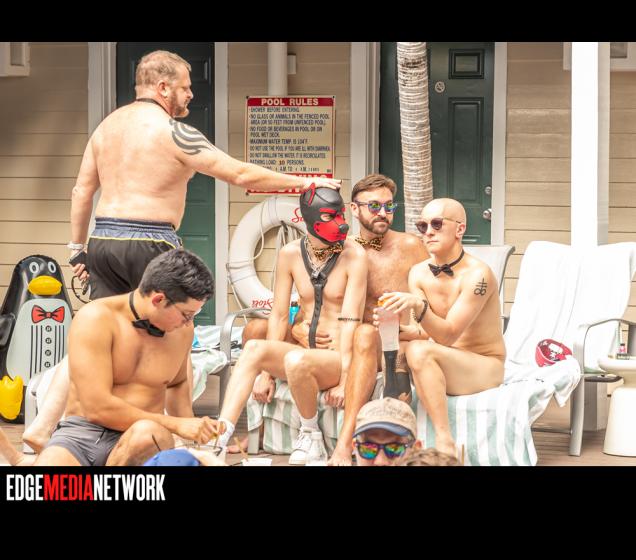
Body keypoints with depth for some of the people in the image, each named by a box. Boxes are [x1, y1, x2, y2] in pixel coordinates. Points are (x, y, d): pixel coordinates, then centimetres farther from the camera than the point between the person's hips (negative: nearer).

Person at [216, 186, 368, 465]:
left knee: (296, 359, -36)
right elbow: (279, 315, 2)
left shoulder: (353, 255, -10)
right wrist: (267, 371, -3)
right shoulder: (290, 254, 2)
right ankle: (218, 438, -32)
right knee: (254, 347, -26)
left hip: (338, 358, -4)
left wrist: (344, 379, -18)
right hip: (305, 352, 4)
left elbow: (350, 320, -14)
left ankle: (310, 431, -8)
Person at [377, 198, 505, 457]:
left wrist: (418, 306, -41)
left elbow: (448, 335, -25)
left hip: (486, 367, -6)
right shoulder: (419, 273, 1)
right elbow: (424, 333, -4)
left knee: (419, 351, -31)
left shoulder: (477, 274, -19)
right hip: (446, 365, 6)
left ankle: (445, 441, -30)